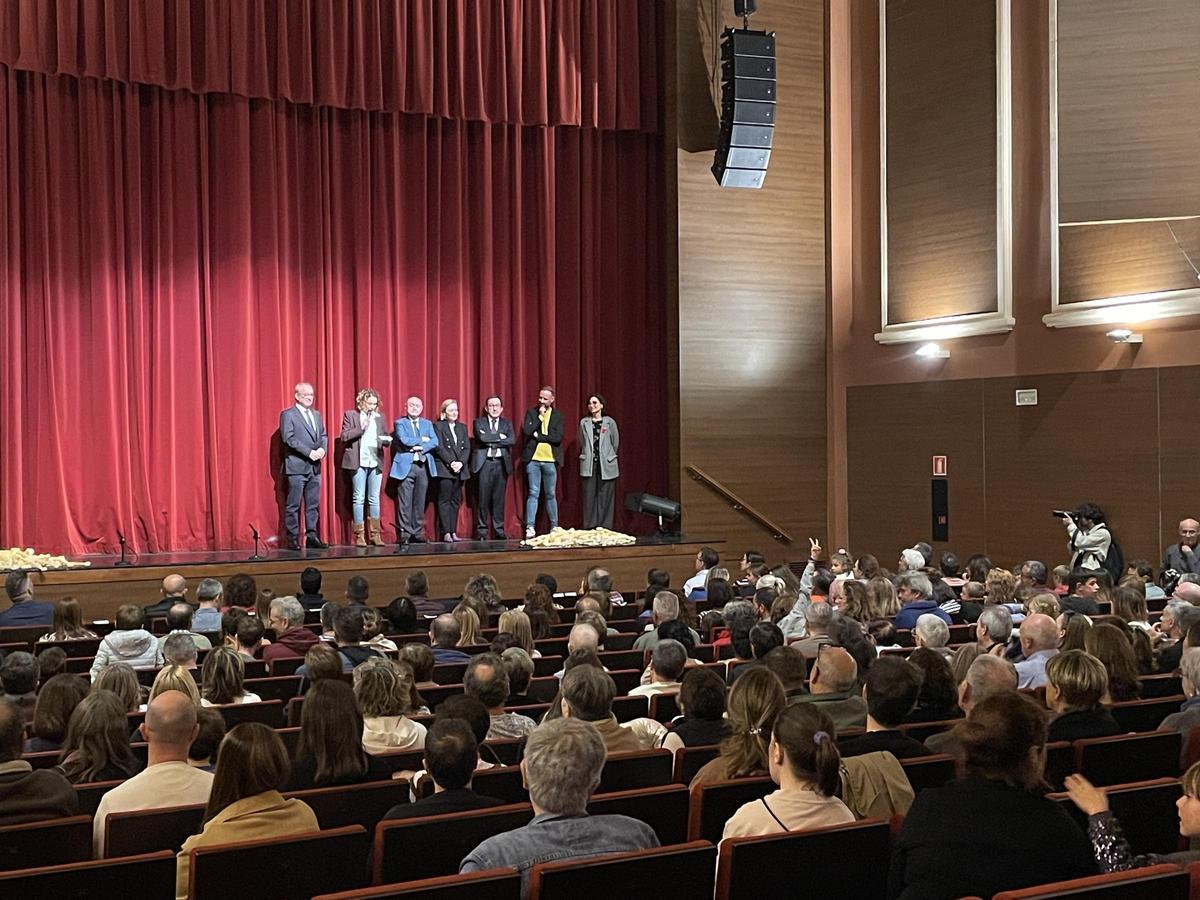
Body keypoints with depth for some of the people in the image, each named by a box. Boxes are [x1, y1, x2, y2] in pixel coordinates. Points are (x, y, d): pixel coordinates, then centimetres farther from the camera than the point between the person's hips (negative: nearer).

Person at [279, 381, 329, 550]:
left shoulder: (317, 415, 18)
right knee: (293, 505, -3)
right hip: (297, 466, -6)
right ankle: (292, 539, 1)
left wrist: (322, 449, -5)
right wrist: (309, 452, -17)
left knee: (313, 505, 7)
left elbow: (323, 435, 17)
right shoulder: (288, 415, -2)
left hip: (314, 467, 6)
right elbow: (289, 438, -12)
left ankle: (312, 537, 11)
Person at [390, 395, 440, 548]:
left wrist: (420, 448, -12)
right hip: (406, 466, -4)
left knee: (419, 502, 6)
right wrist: (422, 440, -5)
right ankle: (405, 534, -2)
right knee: (405, 502, -5)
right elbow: (404, 440, -12)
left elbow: (435, 442, 2)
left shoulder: (428, 424, 16)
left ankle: (418, 533, 11)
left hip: (423, 466, 4)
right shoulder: (400, 423, 6)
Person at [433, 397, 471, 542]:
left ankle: (453, 532, 5)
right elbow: (439, 448, -8)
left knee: (455, 501, 4)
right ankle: (446, 533, -6)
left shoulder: (462, 427, 17)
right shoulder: (438, 426, 2)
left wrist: (461, 462, -8)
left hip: (460, 470, 5)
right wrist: (451, 463, -16)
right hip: (445, 469, -5)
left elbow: (467, 448, 9)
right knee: (444, 501, -5)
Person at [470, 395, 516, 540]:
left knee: (499, 498, 2)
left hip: (501, 463, 2)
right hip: (484, 463, -2)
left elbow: (512, 440, -5)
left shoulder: (507, 423, 14)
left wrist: (491, 440, -9)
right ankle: (481, 531, 4)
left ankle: (499, 530, 6)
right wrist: (500, 437, -6)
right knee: (483, 498, -2)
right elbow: (482, 437, -13)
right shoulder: (479, 422, 7)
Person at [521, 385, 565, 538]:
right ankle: (530, 527, -1)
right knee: (533, 494, -1)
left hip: (550, 460, 0)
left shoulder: (558, 416, 4)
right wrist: (540, 416, -10)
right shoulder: (531, 412, 6)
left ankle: (554, 527, 13)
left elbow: (558, 437, -8)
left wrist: (538, 436, -9)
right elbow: (526, 431, -8)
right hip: (533, 459, 0)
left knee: (551, 495, 6)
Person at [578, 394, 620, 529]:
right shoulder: (584, 422, 6)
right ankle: (589, 527, 5)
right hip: (589, 466, 1)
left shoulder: (610, 422, 1)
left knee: (605, 497, -1)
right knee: (589, 497, 1)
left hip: (606, 465, -1)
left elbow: (615, 443, 8)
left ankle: (605, 527, 4)